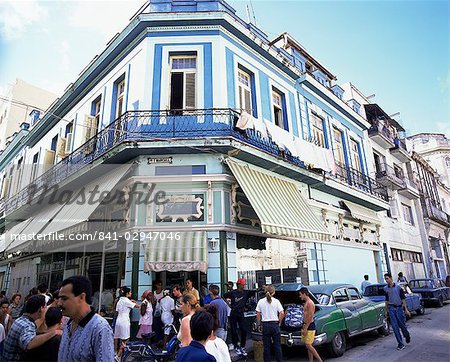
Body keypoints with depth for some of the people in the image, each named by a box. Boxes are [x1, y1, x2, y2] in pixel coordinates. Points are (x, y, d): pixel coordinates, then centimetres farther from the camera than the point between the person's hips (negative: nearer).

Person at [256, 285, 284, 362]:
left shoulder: (261, 301, -1)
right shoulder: (276, 301, -4)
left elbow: (258, 314, -1)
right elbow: (282, 313, -8)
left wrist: (259, 323, 10)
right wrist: (279, 322, 5)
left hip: (265, 325, 1)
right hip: (275, 324, -1)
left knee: (266, 346, 10)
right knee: (277, 345, 11)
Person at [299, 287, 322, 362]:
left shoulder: (310, 303, -17)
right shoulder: (306, 303, 13)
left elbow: (310, 317, -21)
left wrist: (305, 328, -20)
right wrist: (304, 327, 20)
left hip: (310, 326, -10)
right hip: (306, 325, 10)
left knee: (308, 345, -6)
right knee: (308, 345, 12)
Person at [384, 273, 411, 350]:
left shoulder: (398, 287, -5)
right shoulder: (386, 289, 5)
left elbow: (403, 298, -2)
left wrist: (406, 309, -5)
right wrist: (386, 310, 13)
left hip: (399, 308, -2)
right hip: (391, 308, 3)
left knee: (402, 325, 6)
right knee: (395, 326, -1)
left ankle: (407, 335, 39)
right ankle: (400, 344, 7)